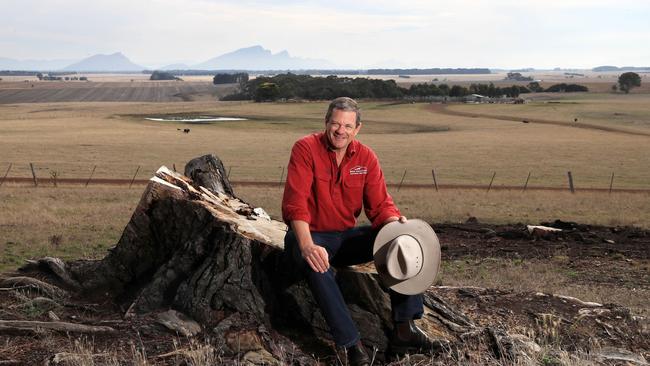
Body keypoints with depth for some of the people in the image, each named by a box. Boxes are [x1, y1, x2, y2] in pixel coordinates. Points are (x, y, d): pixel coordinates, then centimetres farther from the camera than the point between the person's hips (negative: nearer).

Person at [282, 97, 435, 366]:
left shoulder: (366, 157, 0)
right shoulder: (306, 149, -14)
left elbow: (380, 205, -3)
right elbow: (295, 203, -24)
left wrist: (397, 223, -28)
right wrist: (307, 246, -40)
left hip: (347, 236, 5)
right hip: (310, 236, -5)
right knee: (316, 263, -39)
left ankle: (404, 328, -15)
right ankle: (349, 343, -33)